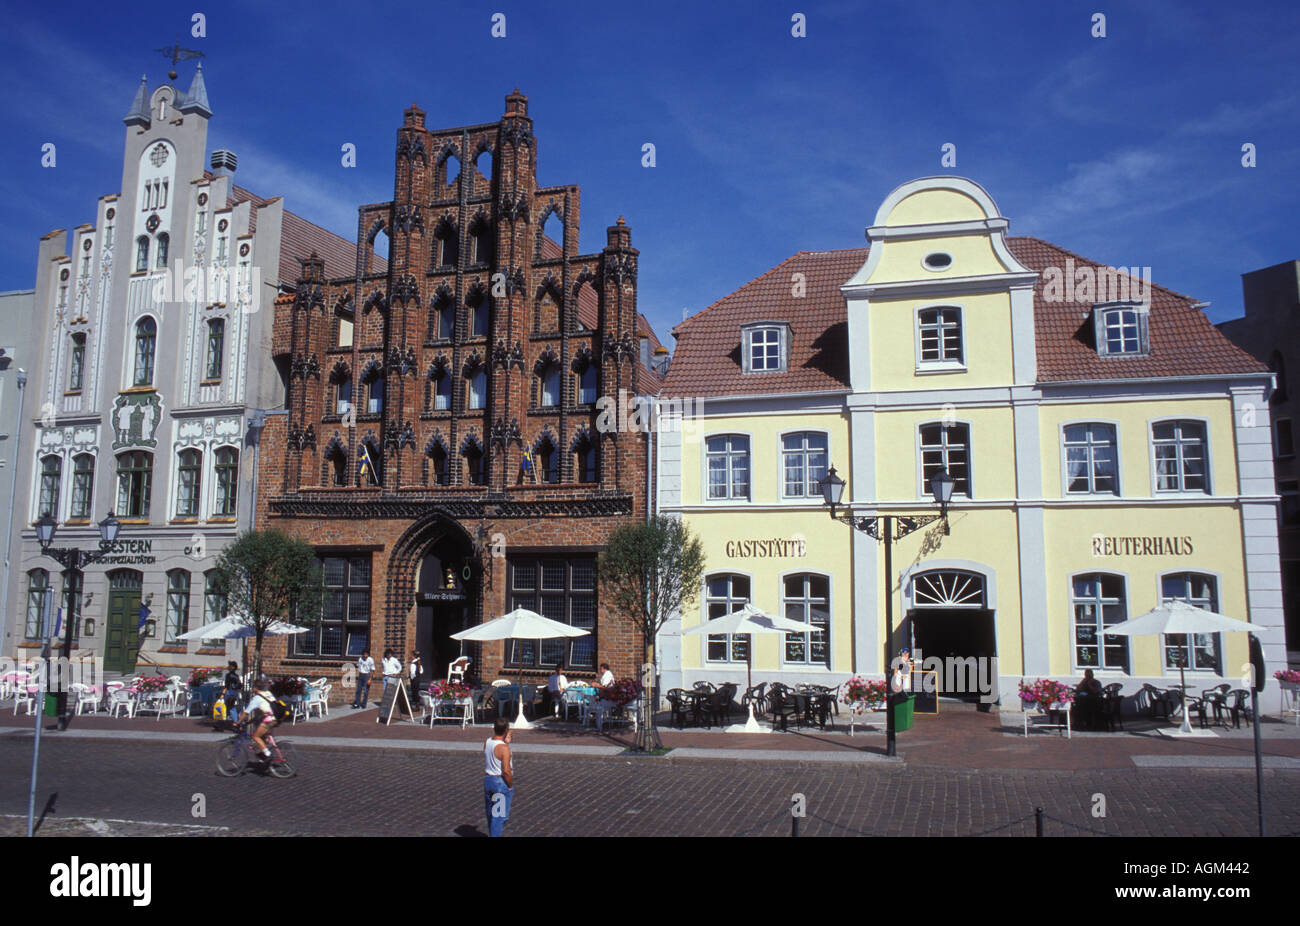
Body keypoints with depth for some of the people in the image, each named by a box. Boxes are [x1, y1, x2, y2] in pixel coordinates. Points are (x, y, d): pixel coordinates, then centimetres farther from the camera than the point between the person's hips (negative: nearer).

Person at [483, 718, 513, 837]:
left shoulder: (487, 742, -2)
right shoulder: (504, 748, -24)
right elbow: (506, 771, -25)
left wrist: (505, 741, 9)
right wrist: (511, 786, -11)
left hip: (487, 779, 8)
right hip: (501, 782, -8)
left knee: (491, 811, 23)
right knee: (499, 814, 4)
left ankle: (492, 832, 41)